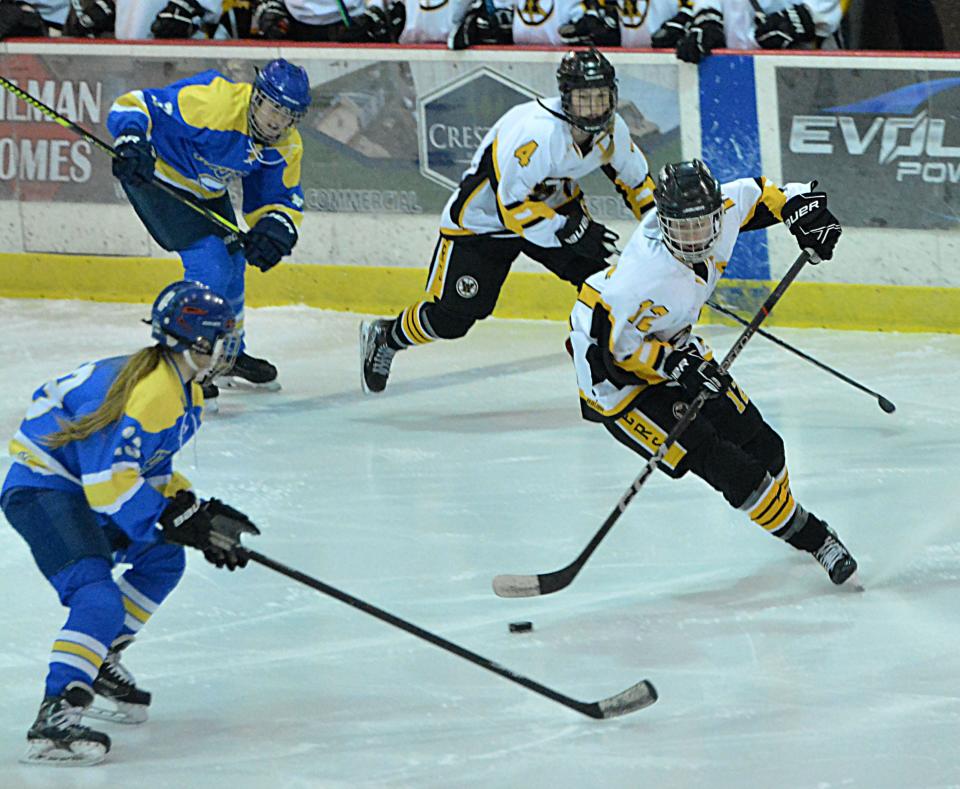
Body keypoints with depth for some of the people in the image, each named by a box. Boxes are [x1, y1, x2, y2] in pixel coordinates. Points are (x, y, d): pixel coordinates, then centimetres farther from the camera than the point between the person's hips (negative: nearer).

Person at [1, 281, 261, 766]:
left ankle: (98, 666, 26)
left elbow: (151, 471, 18)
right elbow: (110, 482, -28)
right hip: (42, 489, -11)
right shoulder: (146, 394, -25)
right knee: (99, 599, -26)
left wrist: (196, 515, 4)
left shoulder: (184, 393, 10)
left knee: (163, 559, 20)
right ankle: (54, 718, -36)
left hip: (80, 490, 11)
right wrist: (181, 521, -25)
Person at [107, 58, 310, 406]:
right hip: (157, 176, -9)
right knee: (208, 262, -19)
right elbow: (133, 106, -34)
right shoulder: (211, 102, -34)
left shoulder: (286, 147, -11)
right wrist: (132, 144, -53)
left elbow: (282, 198, -2)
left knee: (231, 263, 18)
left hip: (205, 189, 9)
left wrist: (274, 229, -24)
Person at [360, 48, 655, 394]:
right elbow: (513, 206, -36)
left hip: (554, 204, 7)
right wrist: (572, 232, -37)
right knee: (451, 315, -6)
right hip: (483, 218, -6)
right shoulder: (539, 132, -38)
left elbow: (633, 177, 7)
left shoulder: (611, 130, -14)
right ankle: (384, 337, 21)